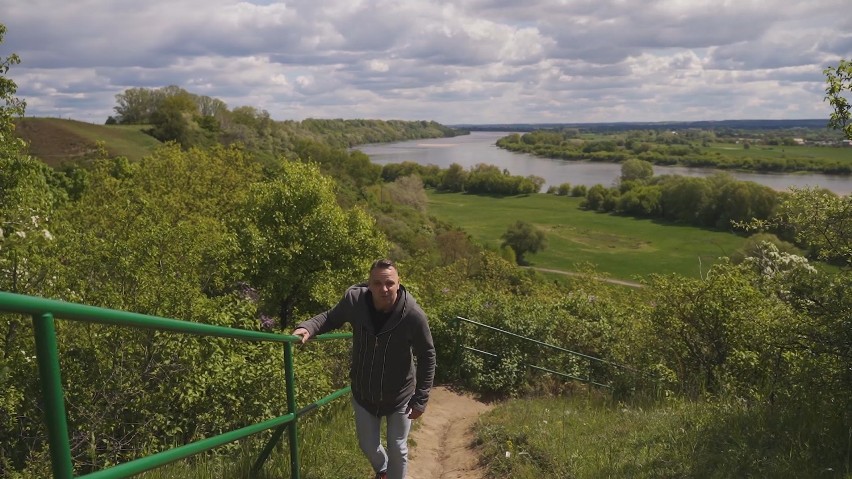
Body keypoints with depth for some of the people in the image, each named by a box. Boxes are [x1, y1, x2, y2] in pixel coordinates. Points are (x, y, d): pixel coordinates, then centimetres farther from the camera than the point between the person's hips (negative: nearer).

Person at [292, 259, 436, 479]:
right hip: (363, 393, 3)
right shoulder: (354, 300, -23)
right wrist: (308, 327, -22)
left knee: (397, 449, 15)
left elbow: (427, 357, -16)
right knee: (368, 445, 22)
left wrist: (420, 399, -14)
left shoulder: (413, 315, -29)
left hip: (399, 396, -3)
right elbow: (331, 317, -1)